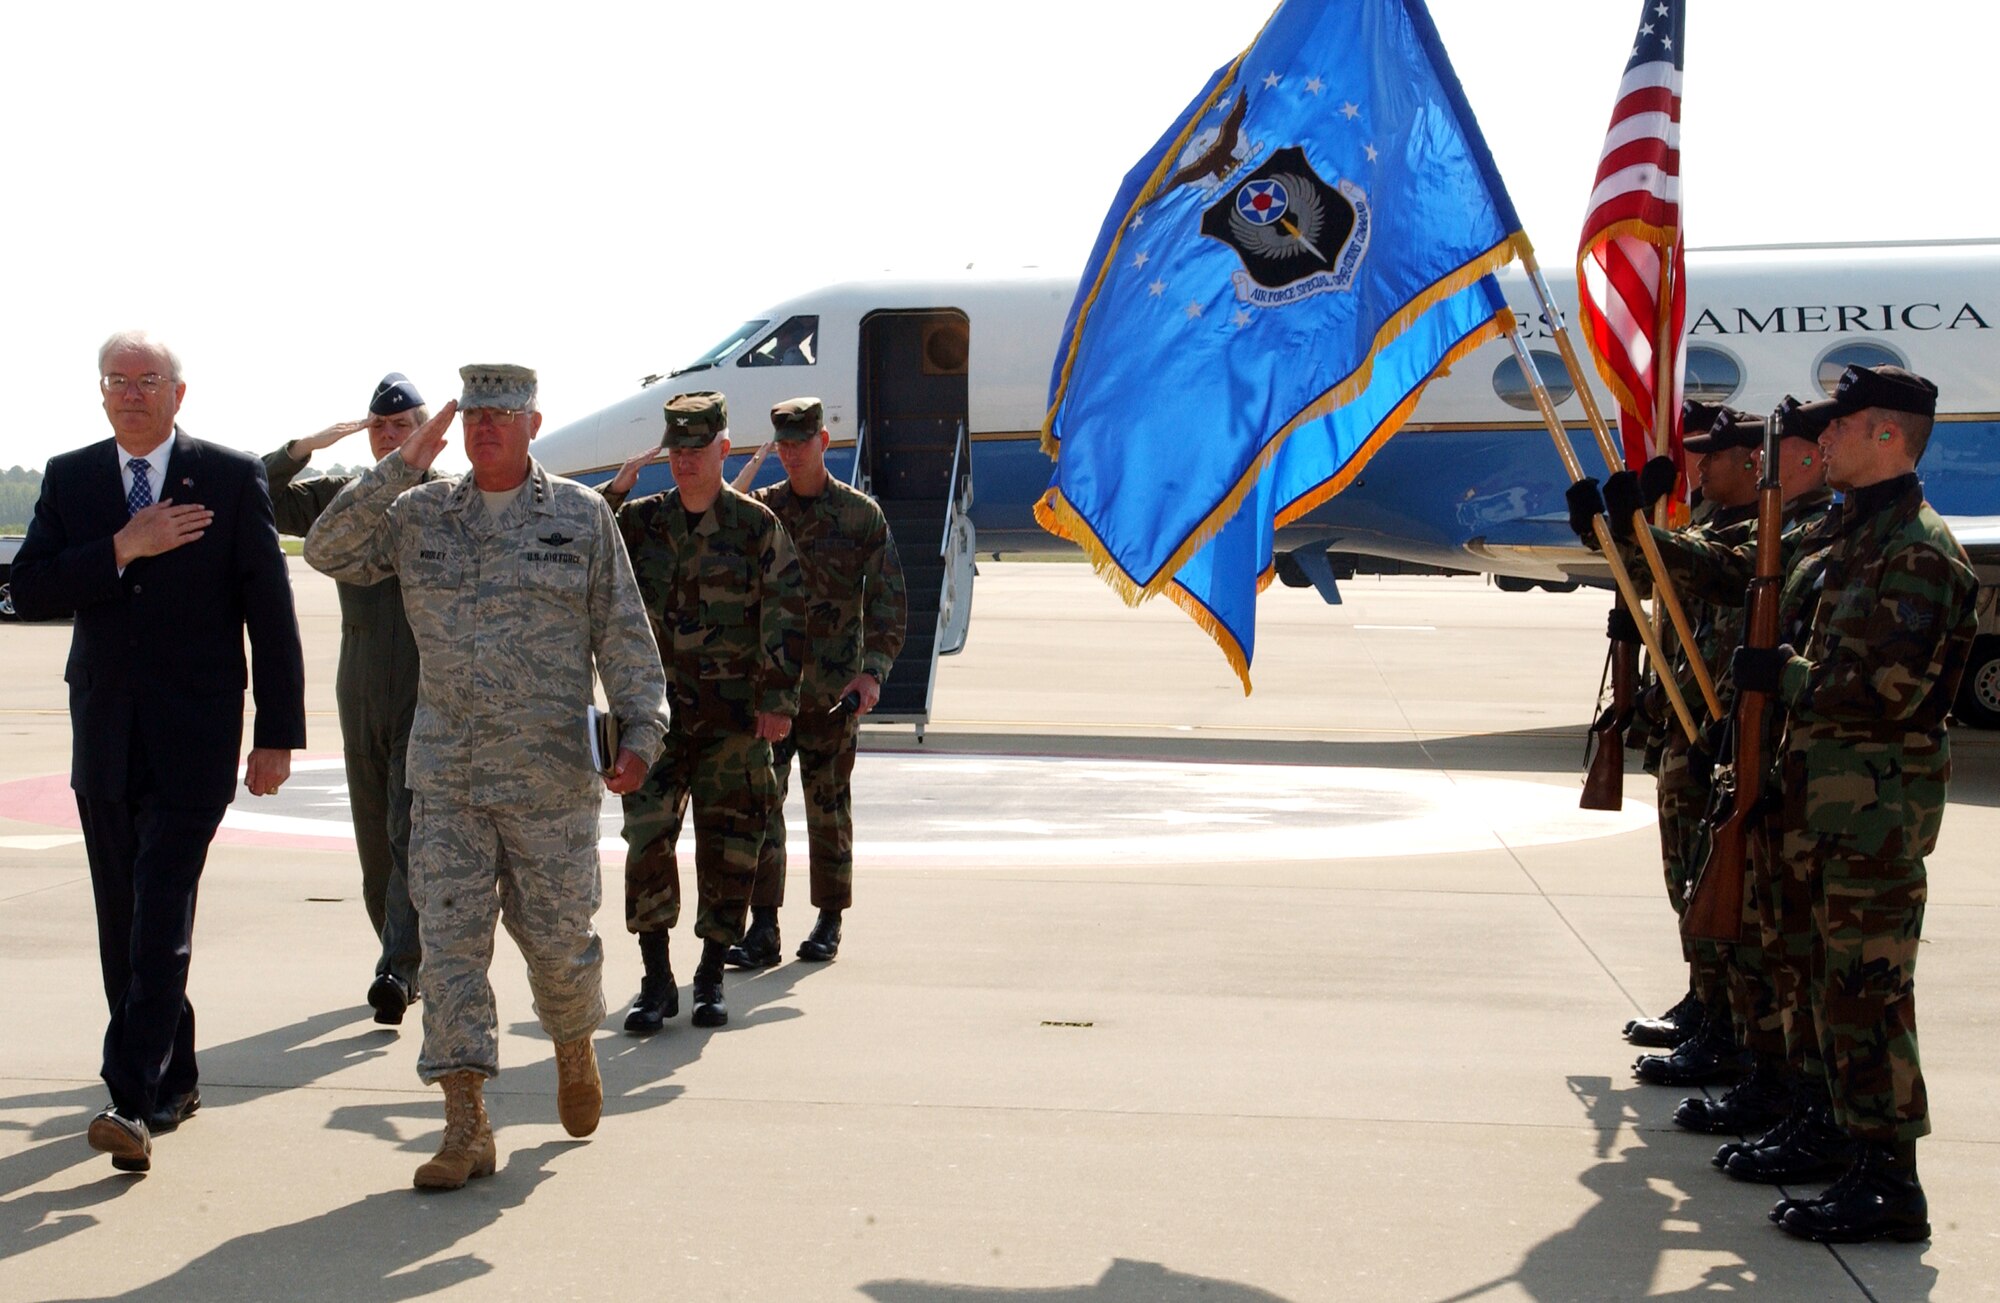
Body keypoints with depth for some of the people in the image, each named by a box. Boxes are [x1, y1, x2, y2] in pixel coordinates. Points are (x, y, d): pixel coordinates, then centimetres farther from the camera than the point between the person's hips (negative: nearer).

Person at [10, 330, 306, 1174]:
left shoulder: (232, 479, -1)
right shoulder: (69, 478, 9)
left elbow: (269, 611, -2)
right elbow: (29, 591, -1)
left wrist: (277, 733, -5)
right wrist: (120, 550, -15)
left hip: (193, 737, -4)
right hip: (104, 735, 4)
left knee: (162, 916, -12)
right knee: (123, 923, 10)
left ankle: (134, 1101, -13)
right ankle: (173, 1081, 23)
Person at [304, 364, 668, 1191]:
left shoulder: (582, 516, 3)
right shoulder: (419, 514, 8)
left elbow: (623, 635, 2)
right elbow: (328, 552, -4)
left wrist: (640, 733, -8)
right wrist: (402, 466, -9)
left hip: (550, 773, -2)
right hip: (445, 773, 2)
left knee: (556, 933, 6)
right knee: (450, 936, -3)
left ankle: (575, 1046, 38)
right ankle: (466, 1126, -1)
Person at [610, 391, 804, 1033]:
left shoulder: (757, 524, 1)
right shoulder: (637, 522, 6)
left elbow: (786, 615, 0)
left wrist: (779, 700, -6)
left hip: (735, 715, -1)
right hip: (657, 709, 1)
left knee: (728, 847, 4)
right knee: (647, 838, -8)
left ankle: (711, 978, 17)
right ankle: (656, 982, 1)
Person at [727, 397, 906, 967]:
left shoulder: (861, 514, 1)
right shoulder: (758, 511, 6)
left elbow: (888, 601, 0)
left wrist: (872, 672, -12)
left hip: (833, 689, -1)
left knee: (829, 804, 7)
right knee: (760, 800, -6)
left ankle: (829, 921, 20)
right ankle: (762, 927, -3)